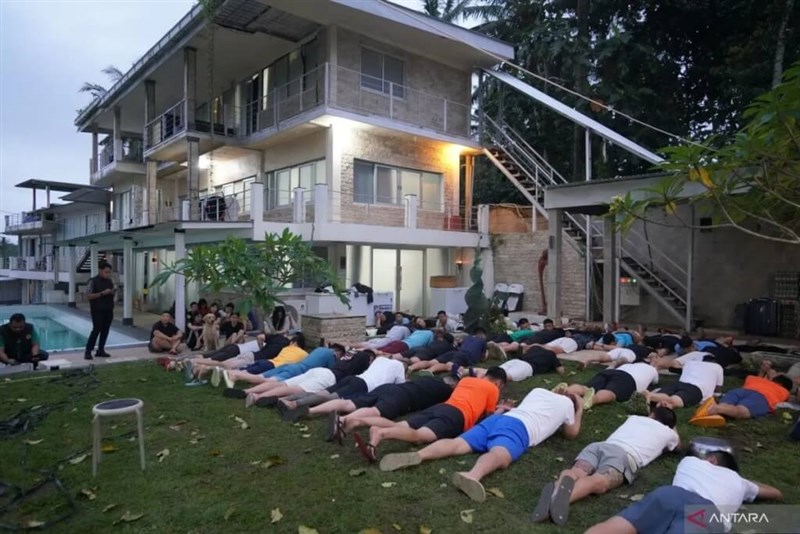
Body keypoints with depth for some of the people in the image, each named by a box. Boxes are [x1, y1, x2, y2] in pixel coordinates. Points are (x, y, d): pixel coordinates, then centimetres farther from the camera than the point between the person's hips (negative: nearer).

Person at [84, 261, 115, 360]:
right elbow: (88, 296, -12)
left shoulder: (110, 281, 10)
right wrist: (102, 293, -20)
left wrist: (112, 293, -3)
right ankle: (88, 351, 2)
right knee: (96, 330, -7)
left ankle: (100, 350, 14)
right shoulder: (93, 281, -8)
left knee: (105, 330, 6)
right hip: (97, 311, -6)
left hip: (108, 310, 6)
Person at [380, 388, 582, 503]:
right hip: (519, 428, -6)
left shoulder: (538, 391, 39)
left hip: (498, 418, 6)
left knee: (458, 444, -13)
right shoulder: (566, 403, 27)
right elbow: (572, 434, 42)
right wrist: (580, 411, 55)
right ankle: (472, 476, -69)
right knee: (500, 456, -35)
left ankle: (416, 455, -39)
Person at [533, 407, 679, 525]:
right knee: (598, 482, -30)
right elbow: (677, 444, 58)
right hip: (625, 454, -3)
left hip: (597, 445, 4)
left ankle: (555, 489, -58)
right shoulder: (668, 433, 33)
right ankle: (567, 493, -63)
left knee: (575, 473, -23)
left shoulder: (635, 418, 40)